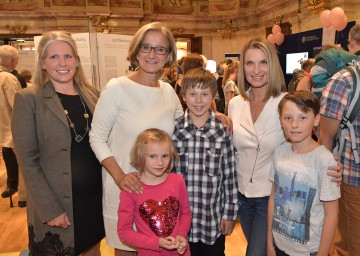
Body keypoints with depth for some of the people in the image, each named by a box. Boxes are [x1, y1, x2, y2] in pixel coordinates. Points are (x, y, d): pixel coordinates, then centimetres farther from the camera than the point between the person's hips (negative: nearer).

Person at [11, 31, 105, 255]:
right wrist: (50, 209, -16)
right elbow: (28, 160, -11)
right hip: (55, 206, -4)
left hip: (96, 199, 4)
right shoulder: (29, 99, -8)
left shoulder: (92, 94, 5)